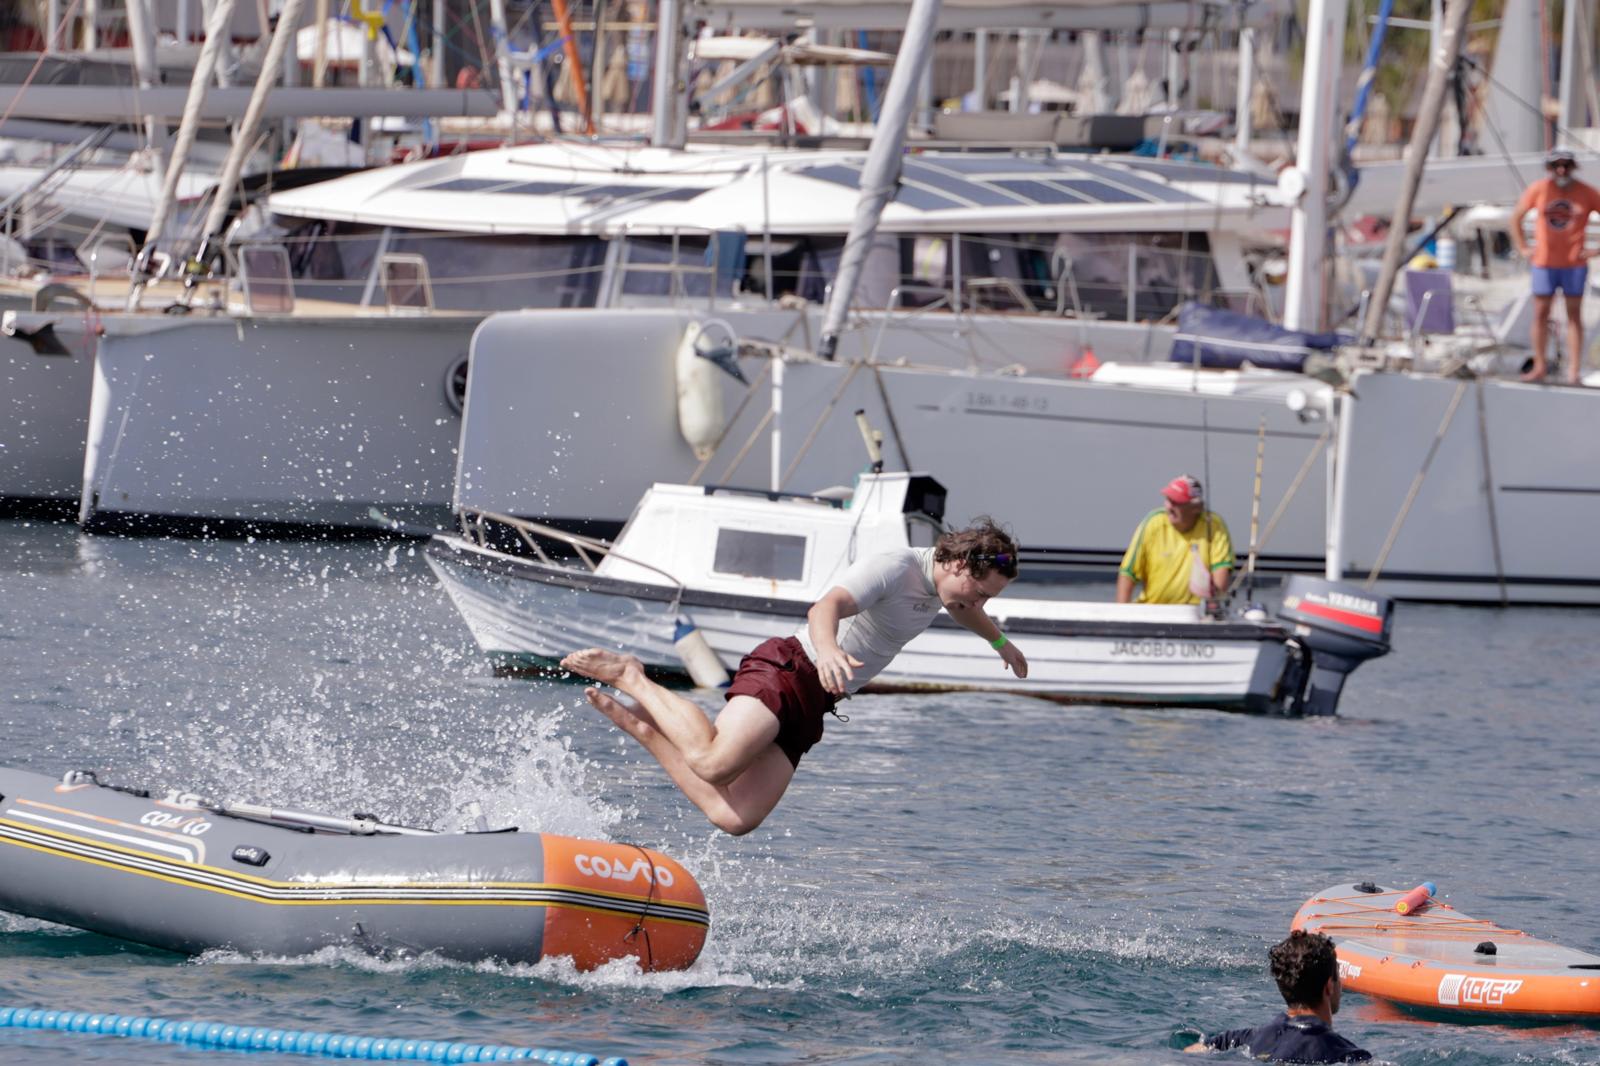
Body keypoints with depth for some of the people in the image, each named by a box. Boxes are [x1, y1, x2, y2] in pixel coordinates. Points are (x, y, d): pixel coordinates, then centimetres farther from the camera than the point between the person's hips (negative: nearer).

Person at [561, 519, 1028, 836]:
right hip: (788, 668, -9)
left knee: (734, 817, -10)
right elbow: (825, 608, -33)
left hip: (813, 701, 9)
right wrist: (827, 648, -54)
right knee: (715, 761, -32)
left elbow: (960, 607, 41)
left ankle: (639, 724, 3)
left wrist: (998, 640, 58)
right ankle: (631, 677, -8)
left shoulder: (940, 578, 14)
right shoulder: (893, 569, -15)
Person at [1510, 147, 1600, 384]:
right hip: (1544, 263, 1)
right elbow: (1516, 217, 9)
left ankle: (1574, 371, 3)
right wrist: (1522, 249, 3)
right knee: (1541, 314, 4)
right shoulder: (1539, 189, -2)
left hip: (1574, 264, -1)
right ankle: (1539, 366, 15)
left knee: (1574, 315, 2)